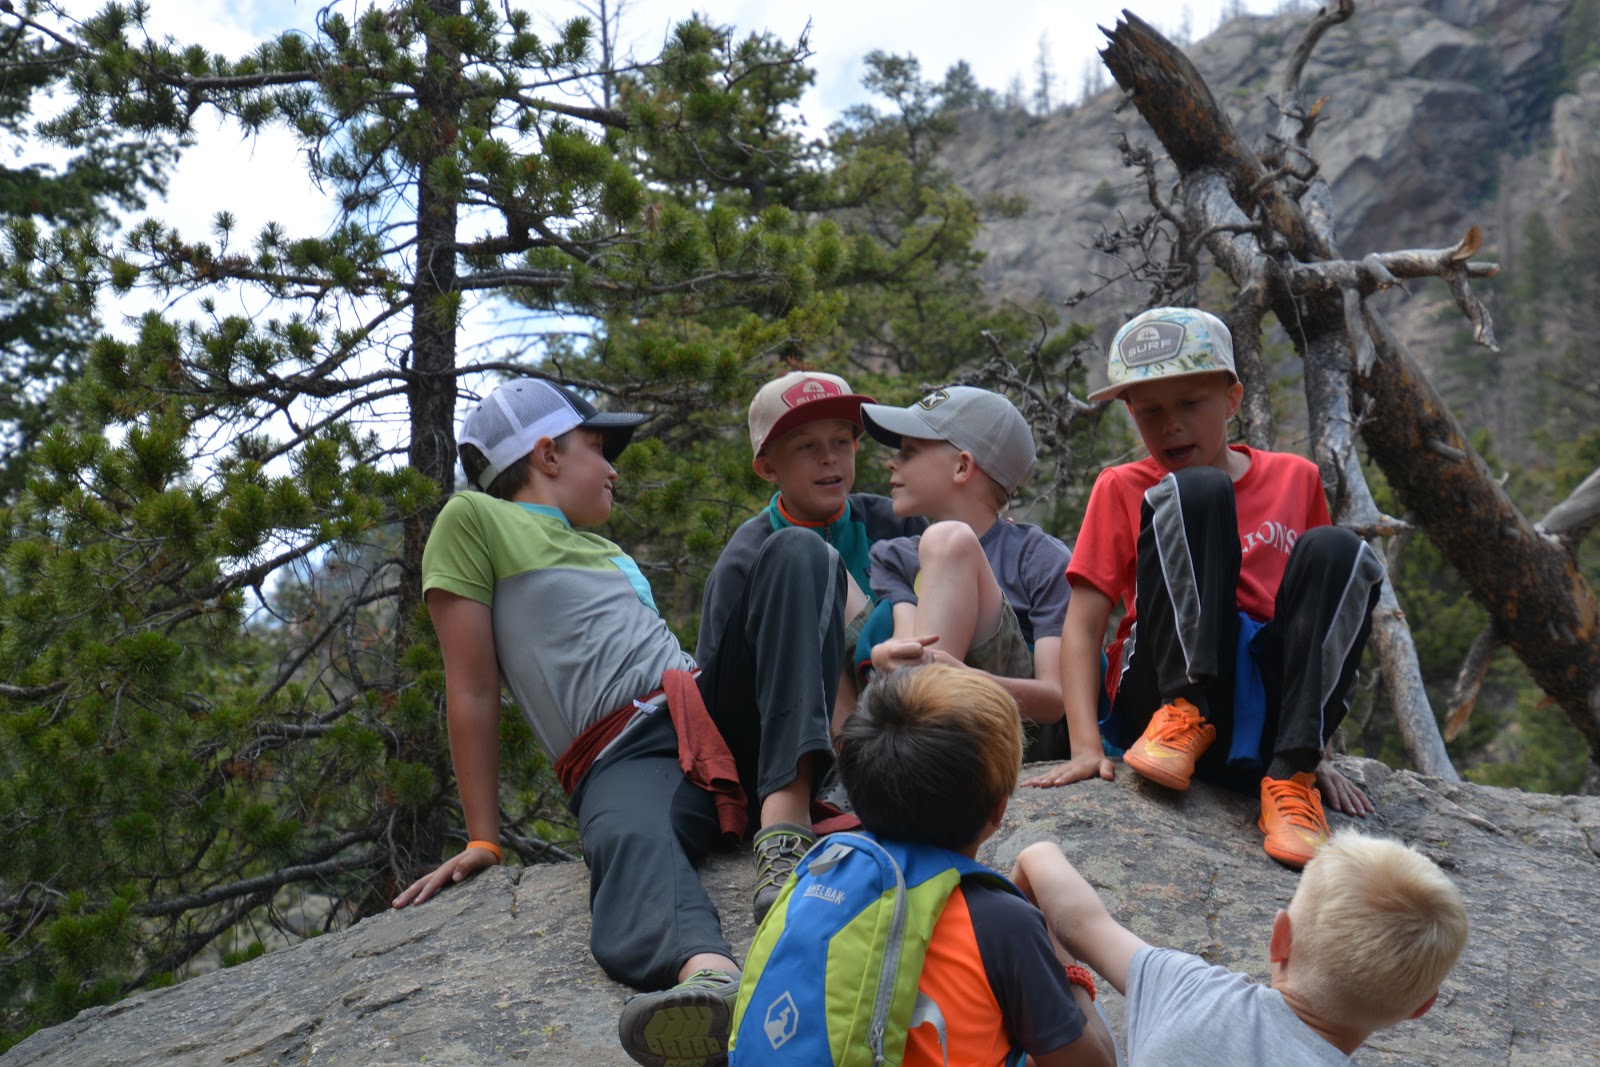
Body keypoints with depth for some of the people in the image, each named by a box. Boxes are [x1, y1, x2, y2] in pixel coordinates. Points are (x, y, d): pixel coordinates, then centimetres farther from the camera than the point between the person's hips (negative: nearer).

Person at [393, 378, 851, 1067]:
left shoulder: (608, 553, 33)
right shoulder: (475, 520, 10)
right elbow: (472, 689, 2)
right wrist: (483, 841, -3)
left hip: (711, 710, 7)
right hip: (622, 757, -6)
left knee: (796, 551, -13)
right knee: (629, 844, -40)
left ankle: (784, 823, -32)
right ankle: (713, 982, -74)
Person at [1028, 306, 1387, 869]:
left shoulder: (1295, 478, 13)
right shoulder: (1122, 489, 7)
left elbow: (1323, 604, 18)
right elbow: (1081, 627, 1)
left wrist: (1313, 753, 11)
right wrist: (1085, 747, -14)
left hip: (1266, 712, 3)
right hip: (1163, 691, -2)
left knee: (1337, 551, -23)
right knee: (1196, 491, -20)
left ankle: (1290, 776, -26)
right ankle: (1188, 714, -23)